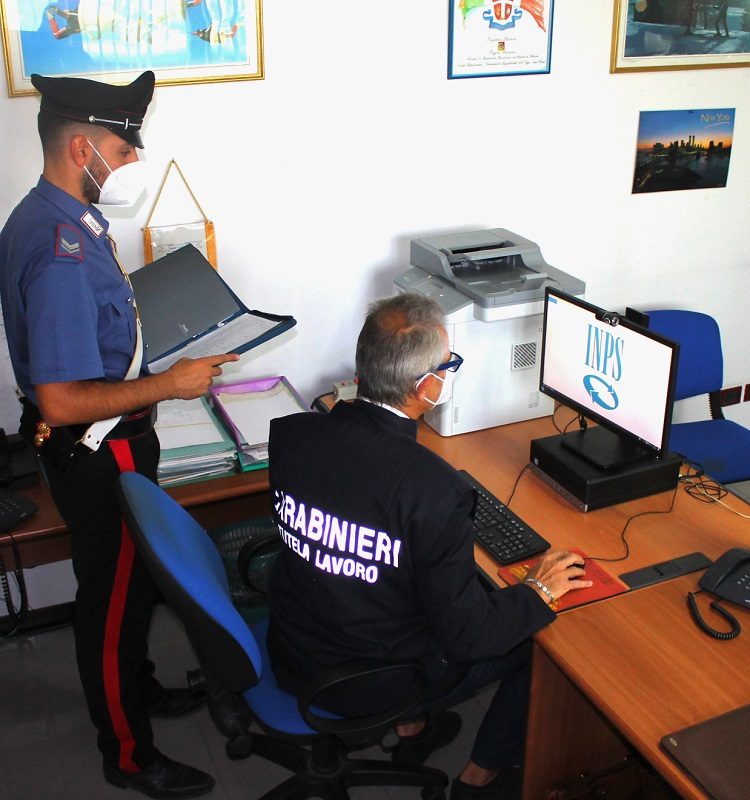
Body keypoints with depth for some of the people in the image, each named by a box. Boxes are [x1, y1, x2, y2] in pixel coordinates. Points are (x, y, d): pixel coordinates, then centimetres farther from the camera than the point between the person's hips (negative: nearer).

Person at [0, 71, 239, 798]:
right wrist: (169, 385, -25)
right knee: (114, 596, 8)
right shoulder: (62, 249, -30)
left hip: (100, 447, 10)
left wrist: (138, 342, 12)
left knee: (128, 580, 26)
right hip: (97, 455, -10)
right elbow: (60, 401, -31)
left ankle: (136, 687, 49)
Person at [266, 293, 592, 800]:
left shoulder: (290, 434, -16)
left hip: (291, 654, 6)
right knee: (536, 641, 14)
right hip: (369, 685, -6)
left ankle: (412, 730, 43)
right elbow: (465, 637, -23)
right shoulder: (434, 488, -33)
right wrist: (542, 591, -6)